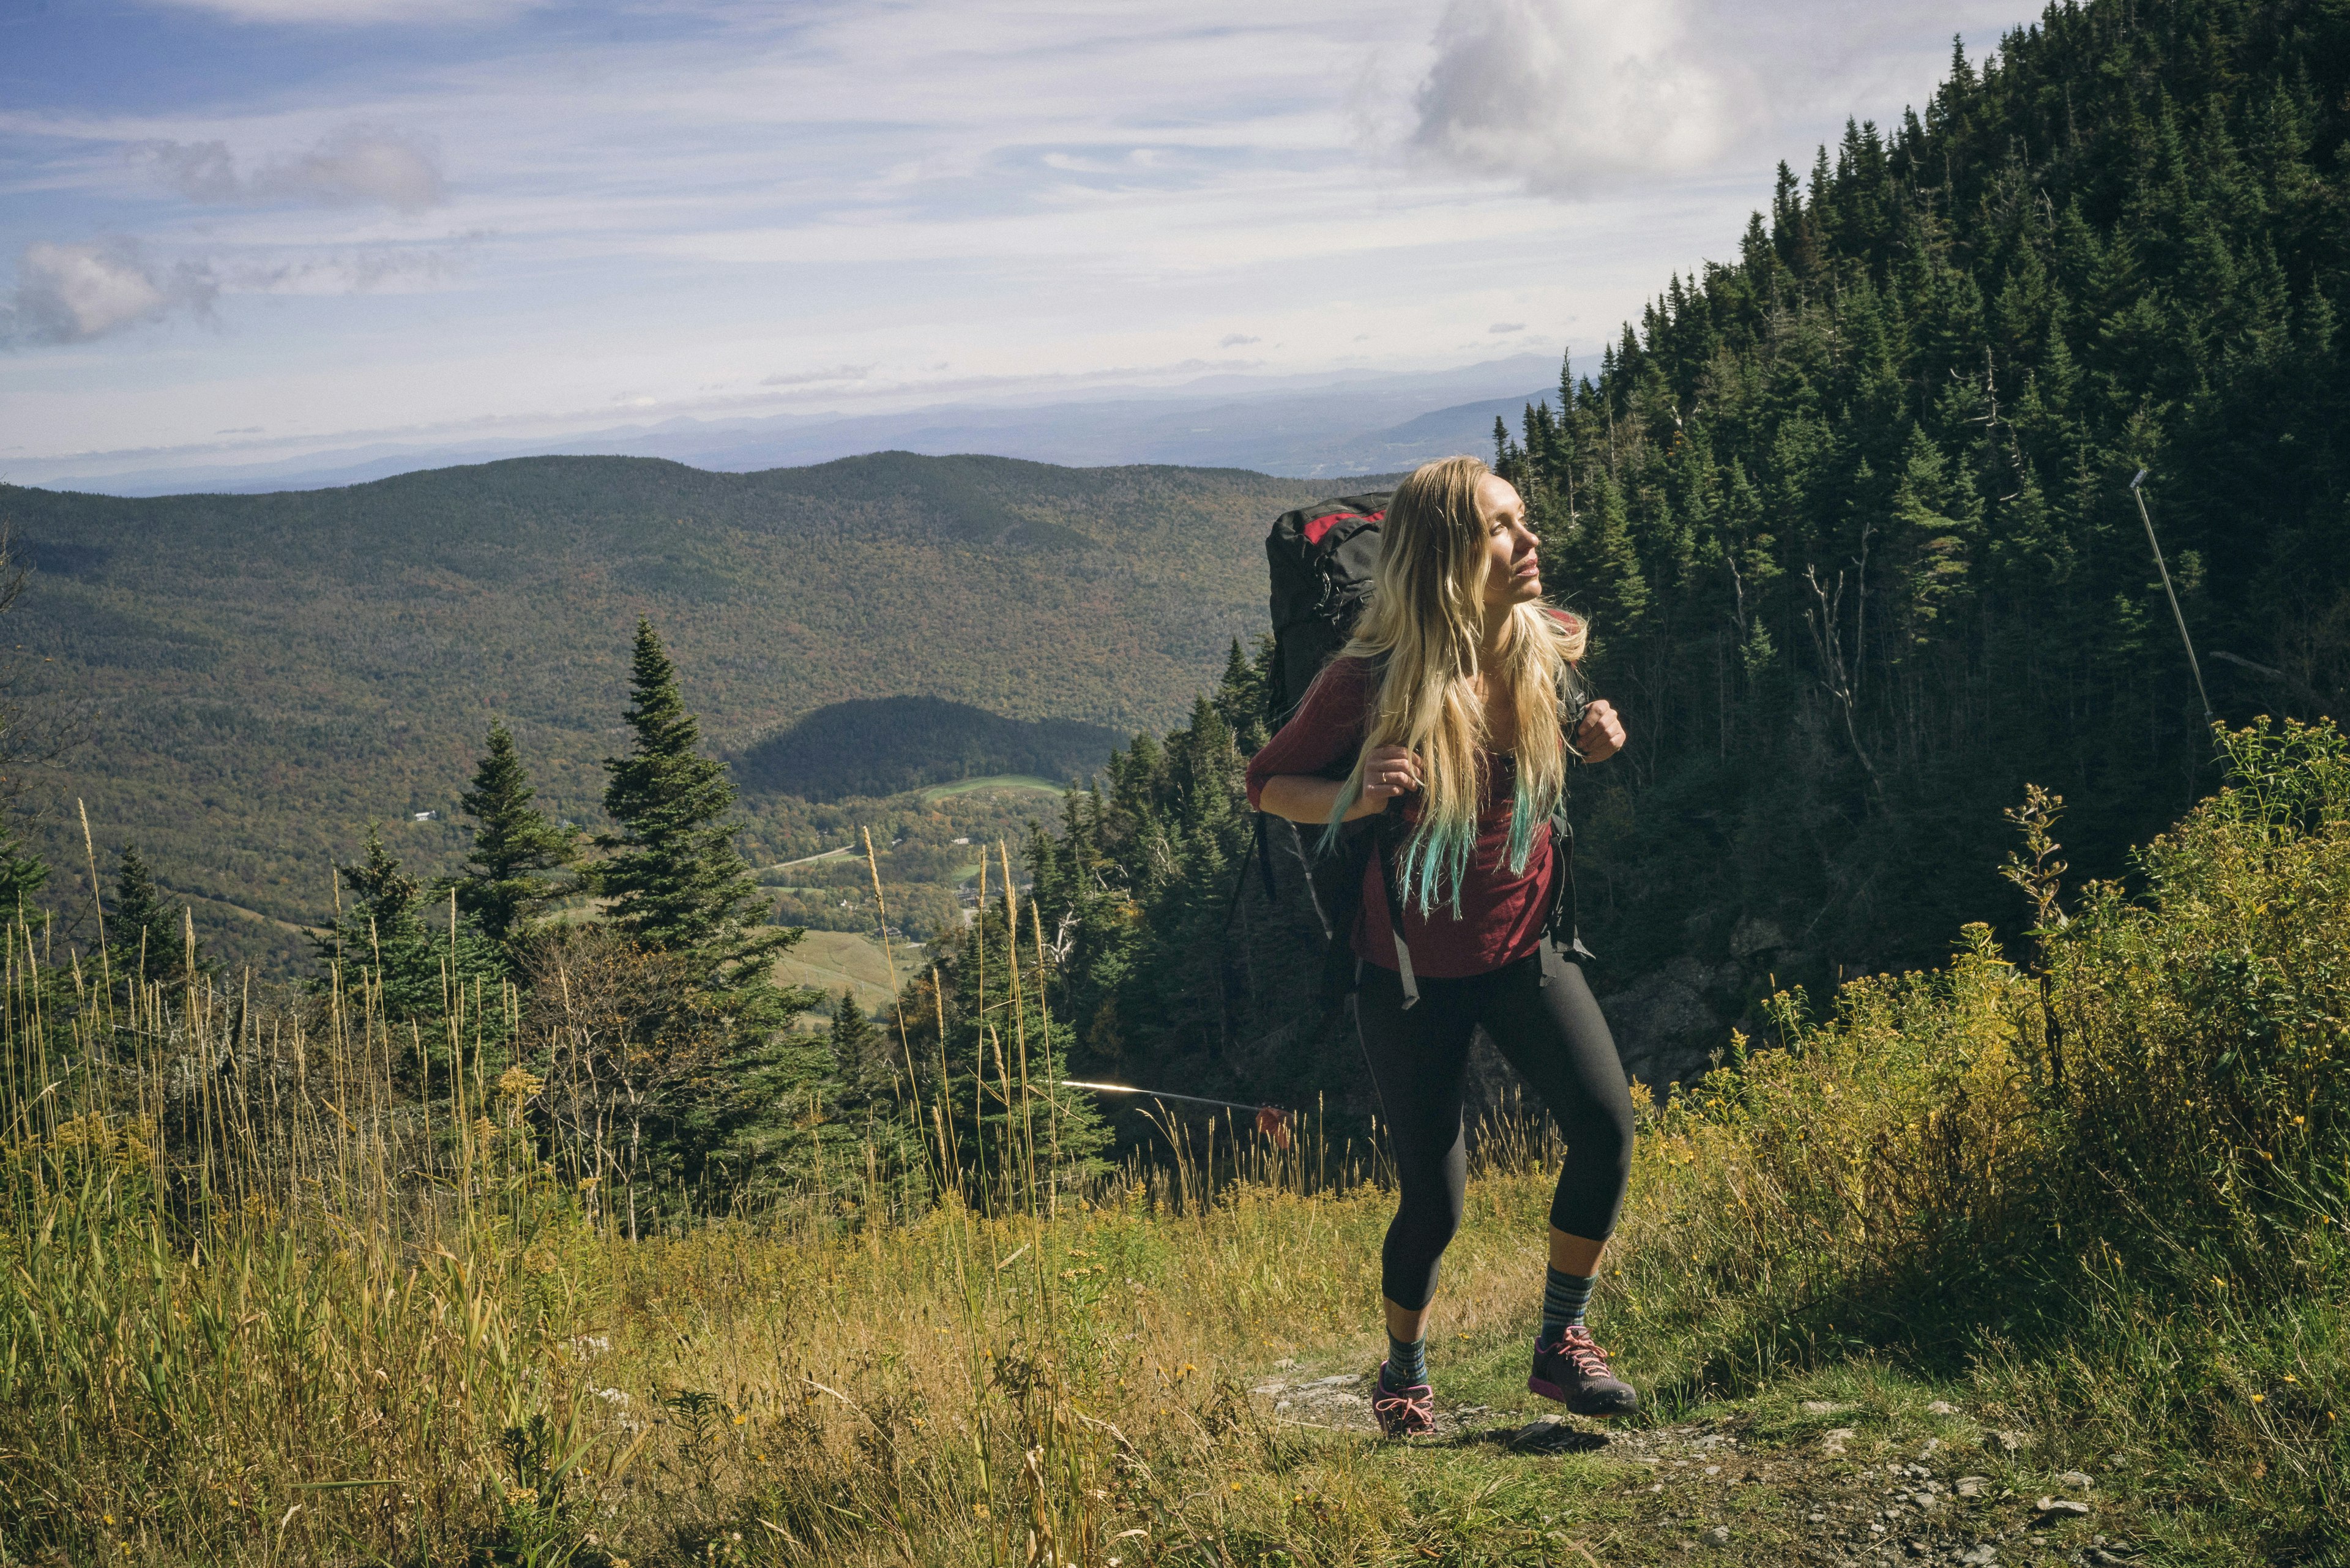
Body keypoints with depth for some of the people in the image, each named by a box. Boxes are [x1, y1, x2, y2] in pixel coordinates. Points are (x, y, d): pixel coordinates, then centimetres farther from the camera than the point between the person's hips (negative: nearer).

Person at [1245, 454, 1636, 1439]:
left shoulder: (1552, 649, -6)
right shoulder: (1369, 682, -19)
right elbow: (1269, 784, -6)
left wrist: (1594, 744, -8)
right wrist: (1358, 796, -25)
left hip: (1524, 947, 3)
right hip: (1412, 969, -3)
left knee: (1605, 1122, -18)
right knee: (1434, 1201, 3)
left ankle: (1560, 1345, 2)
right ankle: (1402, 1376, 31)